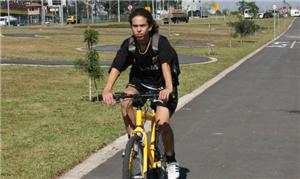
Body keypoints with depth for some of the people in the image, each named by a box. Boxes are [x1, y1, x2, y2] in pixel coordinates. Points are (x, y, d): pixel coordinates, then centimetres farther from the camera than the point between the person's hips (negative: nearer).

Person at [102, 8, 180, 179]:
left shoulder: (161, 42, -24)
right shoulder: (128, 45, -16)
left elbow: (165, 64, -40)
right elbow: (116, 68, -27)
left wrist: (169, 88, -58)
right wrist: (107, 89, -45)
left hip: (162, 85, -3)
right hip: (140, 81, 3)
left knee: (162, 122, -22)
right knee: (125, 101, -30)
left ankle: (171, 161, 4)